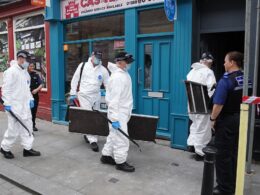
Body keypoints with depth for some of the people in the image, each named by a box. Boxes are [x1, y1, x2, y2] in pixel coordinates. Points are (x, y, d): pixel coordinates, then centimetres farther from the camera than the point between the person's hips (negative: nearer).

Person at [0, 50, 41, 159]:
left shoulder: (25, 72, 14)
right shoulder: (11, 71, -12)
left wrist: (30, 99, 13)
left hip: (25, 105, 9)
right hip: (14, 105, -8)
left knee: (27, 126, 10)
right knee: (14, 128, -2)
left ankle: (27, 148, 19)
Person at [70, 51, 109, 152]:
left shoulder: (103, 70, 1)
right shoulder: (83, 65, -1)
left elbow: (108, 84, 2)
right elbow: (75, 79, 3)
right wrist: (73, 93, 0)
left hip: (96, 96, 3)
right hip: (84, 95, -3)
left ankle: (87, 135, 31)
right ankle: (93, 140, -8)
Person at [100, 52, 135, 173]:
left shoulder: (124, 74, 10)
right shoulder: (117, 77, -21)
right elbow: (114, 99, -25)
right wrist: (114, 118, -26)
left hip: (122, 112, 10)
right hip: (118, 113, -10)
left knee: (114, 136, 19)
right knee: (121, 139, 0)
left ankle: (106, 156, 33)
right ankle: (120, 162, 14)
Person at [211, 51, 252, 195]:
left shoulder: (226, 80, -18)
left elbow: (218, 104, -22)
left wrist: (213, 119, -9)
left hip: (227, 121, -7)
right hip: (241, 120, 8)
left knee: (223, 155, 4)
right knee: (235, 153, 18)